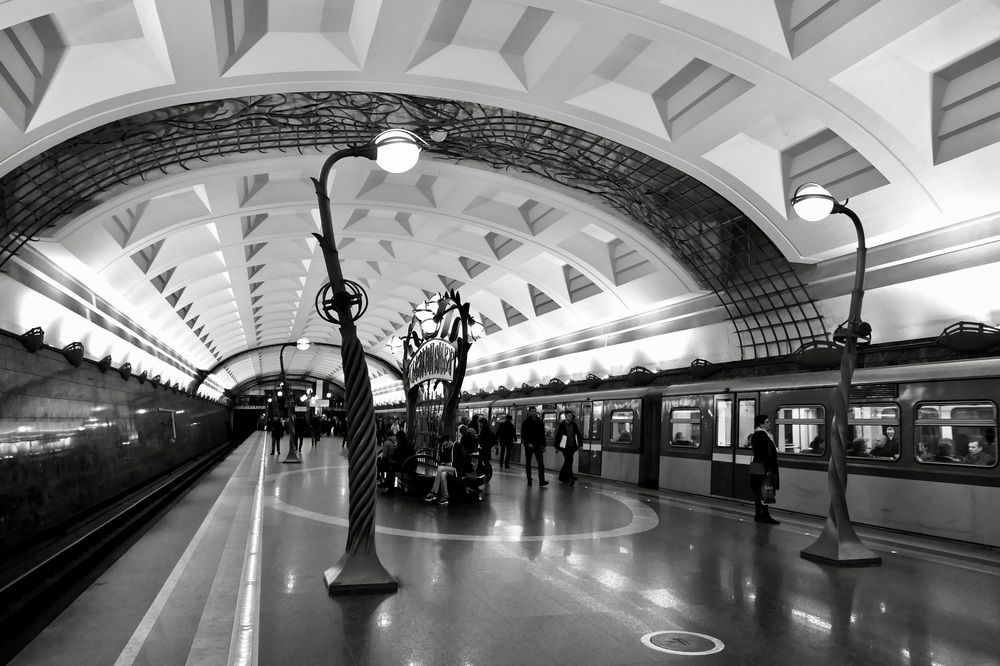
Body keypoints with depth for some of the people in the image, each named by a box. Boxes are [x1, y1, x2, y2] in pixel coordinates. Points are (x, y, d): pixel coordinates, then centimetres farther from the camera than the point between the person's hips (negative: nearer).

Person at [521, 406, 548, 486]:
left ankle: (542, 481, -11)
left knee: (541, 463, -8)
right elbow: (523, 434, -8)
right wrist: (528, 443, -20)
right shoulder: (526, 422, -3)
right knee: (528, 463, 6)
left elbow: (542, 434, 12)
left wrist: (543, 445, 8)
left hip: (538, 445, 2)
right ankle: (529, 480, 14)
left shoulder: (540, 422, 7)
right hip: (529, 445, -2)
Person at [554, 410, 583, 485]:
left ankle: (562, 476, 23)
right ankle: (570, 477, -9)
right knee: (569, 461, -12)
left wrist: (580, 444, 4)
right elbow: (558, 436, -4)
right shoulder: (562, 425, -6)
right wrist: (557, 447, -3)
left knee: (567, 461, 10)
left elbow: (579, 435, 10)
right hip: (565, 447, -4)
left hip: (572, 446, 4)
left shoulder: (574, 425, 5)